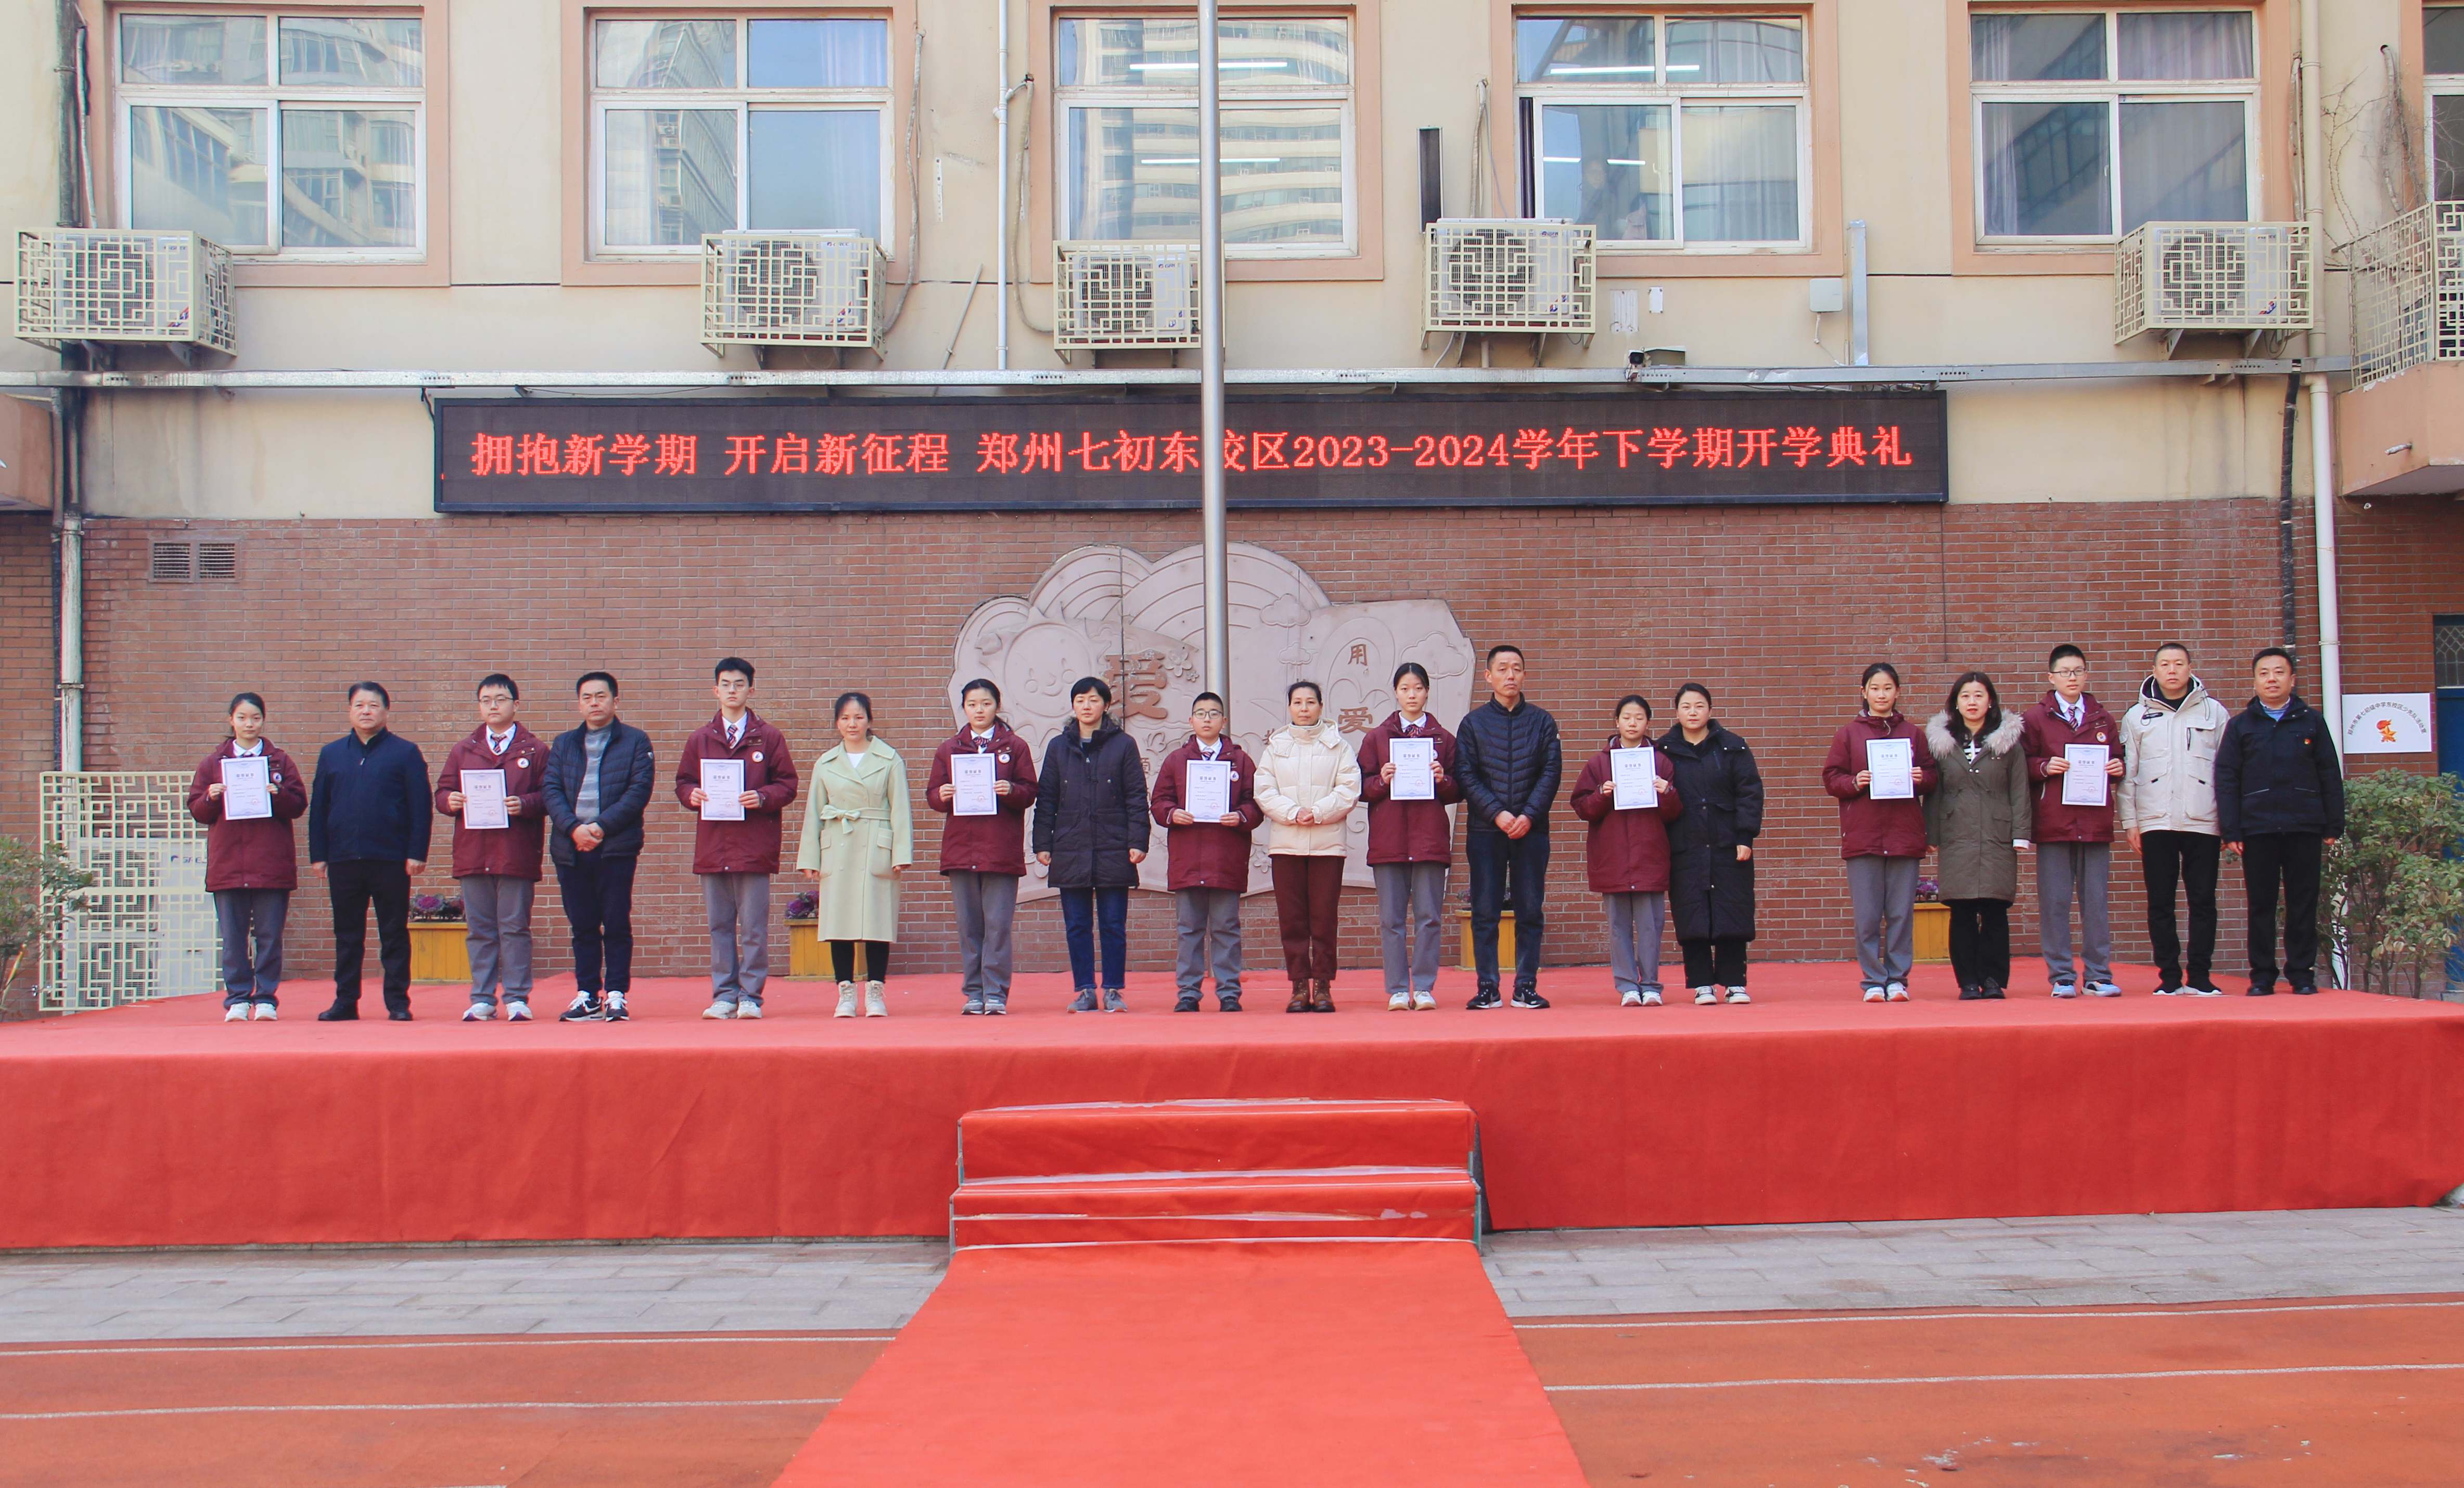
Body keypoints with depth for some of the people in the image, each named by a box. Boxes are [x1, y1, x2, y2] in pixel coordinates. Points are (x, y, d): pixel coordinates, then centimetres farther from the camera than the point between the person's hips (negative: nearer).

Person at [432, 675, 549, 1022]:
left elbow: (548, 797, 0)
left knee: (515, 927, -1)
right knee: (479, 929, 5)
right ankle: (482, 999, 11)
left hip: (516, 855, -3)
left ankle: (517, 998, 4)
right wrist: (450, 801, -8)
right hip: (472, 856, 3)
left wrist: (524, 804, -18)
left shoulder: (534, 750, 6)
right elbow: (442, 793, 14)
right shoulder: (462, 750, 15)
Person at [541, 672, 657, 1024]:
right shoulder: (563, 744, 16)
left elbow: (640, 790, -5)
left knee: (617, 924, -2)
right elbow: (550, 789, 6)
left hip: (617, 846, -3)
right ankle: (587, 996, 11)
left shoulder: (636, 742, 5)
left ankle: (616, 996, 3)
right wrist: (573, 828, -11)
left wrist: (601, 827, -14)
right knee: (582, 925, 6)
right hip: (570, 848, 3)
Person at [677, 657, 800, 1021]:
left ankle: (751, 996, 4)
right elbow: (683, 782, 15)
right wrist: (692, 795, -7)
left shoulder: (769, 738, 6)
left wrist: (763, 797, -15)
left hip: (754, 844, -3)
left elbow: (787, 784, 3)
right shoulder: (700, 739, 13)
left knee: (754, 926, -2)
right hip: (712, 845, 3)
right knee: (719, 925, 5)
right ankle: (724, 995, 11)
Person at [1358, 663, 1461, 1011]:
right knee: (1392, 919, 0)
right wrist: (1382, 780, -11)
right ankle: (1398, 991, 6)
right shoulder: (1376, 737, 10)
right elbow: (1361, 788, 8)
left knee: (1428, 917, -1)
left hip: (1430, 836, 0)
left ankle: (1424, 988, 5)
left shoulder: (1443, 738, 10)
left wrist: (1443, 780, -10)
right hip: (1388, 838, 0)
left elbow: (1459, 791, 10)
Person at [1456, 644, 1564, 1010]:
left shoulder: (1542, 721, 7)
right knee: (1485, 912, 1)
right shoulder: (1473, 723, 6)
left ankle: (1526, 987, 9)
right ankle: (1487, 987, 6)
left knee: (1530, 911, 3)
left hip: (1531, 829, 1)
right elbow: (1466, 775, -1)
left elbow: (1552, 771, 1)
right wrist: (1497, 814, -13)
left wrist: (1529, 815, -11)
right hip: (1485, 830, 0)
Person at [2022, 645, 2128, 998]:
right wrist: (2044, 767, -15)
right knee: (2054, 902, -2)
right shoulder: (2036, 718, 5)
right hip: (2053, 823, -2)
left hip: (2095, 822, 2)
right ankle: (2062, 977, 6)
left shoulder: (2102, 719, 15)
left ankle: (2099, 976, 11)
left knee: (2097, 901, 4)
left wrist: (2119, 767, -2)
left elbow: (2117, 759, 19)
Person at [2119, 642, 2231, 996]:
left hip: (2203, 822, 0)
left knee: (2203, 901, 1)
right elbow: (2128, 774, 8)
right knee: (2160, 904, 1)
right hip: (2155, 822, 0)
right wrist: (2130, 822, 2)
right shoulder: (2137, 716, 9)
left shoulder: (2215, 712, 8)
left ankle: (2200, 977, 7)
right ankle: (2169, 978, 7)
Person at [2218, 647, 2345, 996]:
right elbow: (2226, 780, 3)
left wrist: (2333, 826, 3)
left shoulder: (2311, 722, 9)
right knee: (2261, 905, 3)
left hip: (2305, 828, 0)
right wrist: (2231, 832, -5)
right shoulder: (2240, 725, 7)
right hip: (2257, 829, 0)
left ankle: (2302, 974, 11)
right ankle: (2262, 977, 8)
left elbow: (2330, 776, 8)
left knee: (2303, 904, 3)